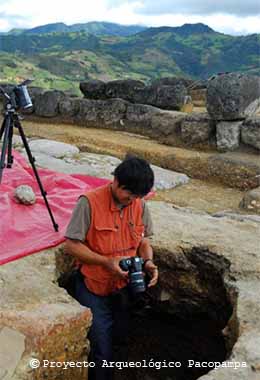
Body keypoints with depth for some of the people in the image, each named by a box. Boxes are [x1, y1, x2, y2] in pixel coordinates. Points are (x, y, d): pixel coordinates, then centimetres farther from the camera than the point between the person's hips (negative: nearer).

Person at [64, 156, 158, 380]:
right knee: (102, 352, 0)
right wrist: (106, 262, -28)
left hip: (124, 288, 5)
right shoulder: (89, 202, -23)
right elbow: (72, 245, -19)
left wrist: (148, 262, -14)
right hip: (94, 290, -5)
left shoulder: (140, 204, -7)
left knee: (119, 343, 23)